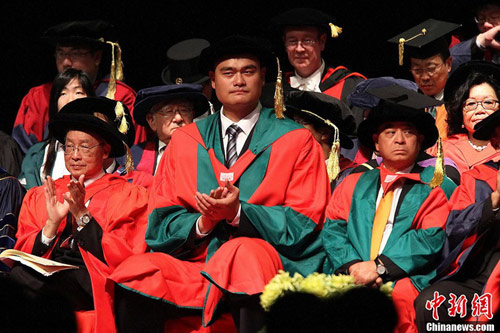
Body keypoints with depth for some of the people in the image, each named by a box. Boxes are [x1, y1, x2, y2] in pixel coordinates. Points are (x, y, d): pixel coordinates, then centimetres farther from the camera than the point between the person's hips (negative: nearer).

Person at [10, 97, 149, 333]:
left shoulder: (127, 195, 13)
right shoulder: (39, 197, 24)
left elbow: (120, 259, 0)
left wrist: (82, 214, -8)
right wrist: (52, 223, -3)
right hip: (41, 273, 4)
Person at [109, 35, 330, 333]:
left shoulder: (296, 141, 11)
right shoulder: (185, 141, 18)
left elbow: (305, 224, 3)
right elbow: (162, 223, 13)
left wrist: (239, 213, -12)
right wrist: (203, 223, -10)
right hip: (196, 262, 3)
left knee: (243, 252, -38)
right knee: (135, 272, -28)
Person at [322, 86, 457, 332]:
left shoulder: (435, 186, 15)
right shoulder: (353, 185, 26)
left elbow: (431, 239, 2)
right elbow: (333, 230, 15)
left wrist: (380, 266, -10)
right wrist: (352, 265, -7)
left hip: (405, 280, -2)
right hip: (350, 279, 3)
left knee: (397, 297, -38)